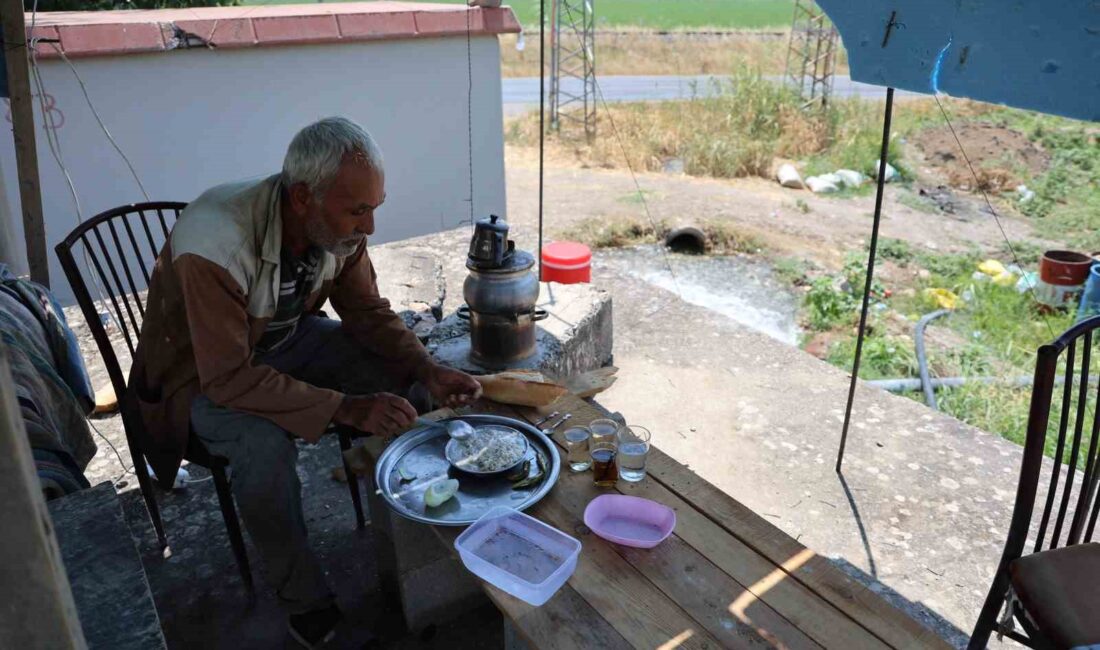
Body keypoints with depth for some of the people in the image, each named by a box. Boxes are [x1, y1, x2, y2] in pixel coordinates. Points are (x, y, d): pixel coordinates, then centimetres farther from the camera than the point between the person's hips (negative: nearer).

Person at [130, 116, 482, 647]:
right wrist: (347, 409, -40)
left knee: (408, 387, -12)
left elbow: (367, 312, -6)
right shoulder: (214, 244, -37)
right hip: (206, 370, -5)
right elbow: (229, 376, -35)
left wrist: (428, 372, -22)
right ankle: (305, 600, -9)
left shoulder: (340, 225, -17)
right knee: (266, 444, -35)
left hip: (289, 337, 6)